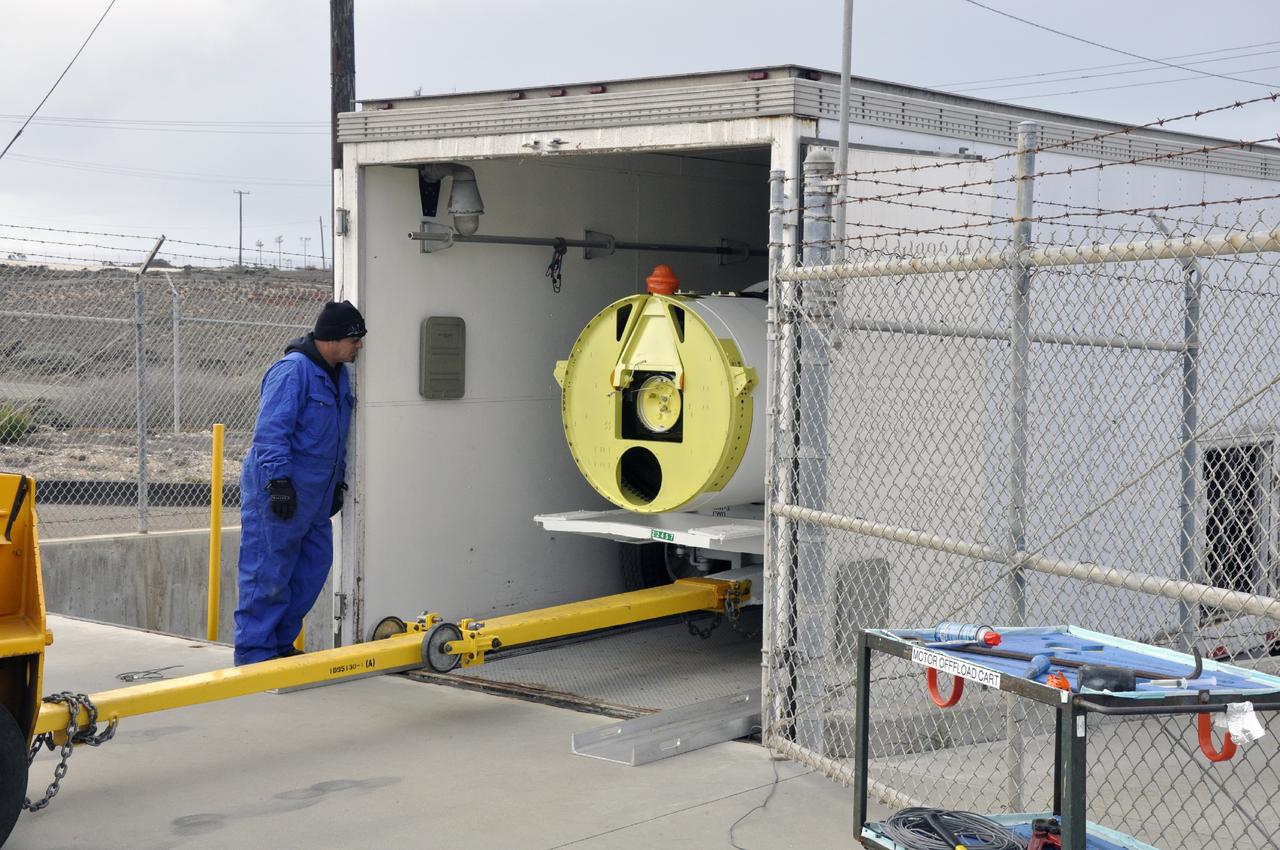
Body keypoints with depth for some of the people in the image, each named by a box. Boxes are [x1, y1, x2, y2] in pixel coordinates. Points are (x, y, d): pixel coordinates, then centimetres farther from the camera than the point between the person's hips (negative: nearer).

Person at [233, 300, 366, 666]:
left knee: (314, 568, 12)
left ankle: (281, 643, 23)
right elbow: (270, 431, -20)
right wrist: (278, 481, -23)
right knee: (268, 573, -4)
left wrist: (338, 482, 23)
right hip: (278, 494, -9)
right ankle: (254, 651, 3)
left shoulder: (339, 376, 14)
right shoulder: (292, 370, -16)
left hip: (315, 496, 10)